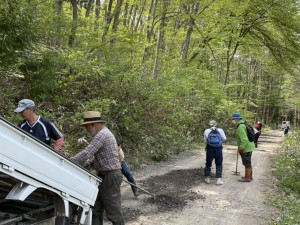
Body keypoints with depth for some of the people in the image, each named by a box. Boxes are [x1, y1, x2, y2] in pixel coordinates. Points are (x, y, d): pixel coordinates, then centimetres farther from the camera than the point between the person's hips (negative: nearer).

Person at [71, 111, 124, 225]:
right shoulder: (103, 133, 17)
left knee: (113, 211, -1)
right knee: (96, 210, 11)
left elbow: (86, 153, -23)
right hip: (104, 176, 10)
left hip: (110, 177, -10)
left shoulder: (102, 134, -17)